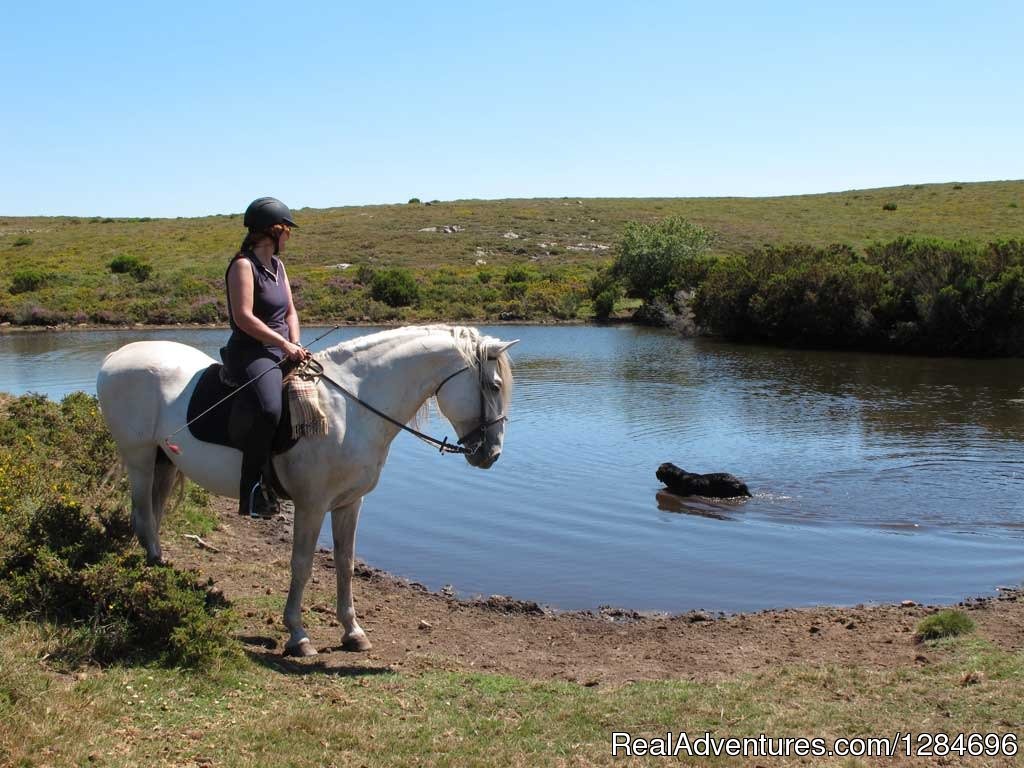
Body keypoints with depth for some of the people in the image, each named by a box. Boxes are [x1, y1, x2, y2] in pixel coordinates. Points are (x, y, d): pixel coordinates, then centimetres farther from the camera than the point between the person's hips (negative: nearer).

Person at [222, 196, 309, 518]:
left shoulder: (277, 266, 18)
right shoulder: (244, 265, -9)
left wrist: (296, 345, 0)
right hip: (251, 354, -9)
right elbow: (244, 317, -17)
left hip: (281, 353, 10)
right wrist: (284, 344, -17)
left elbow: (290, 312, 17)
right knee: (269, 410, -33)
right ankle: (252, 491, -28)